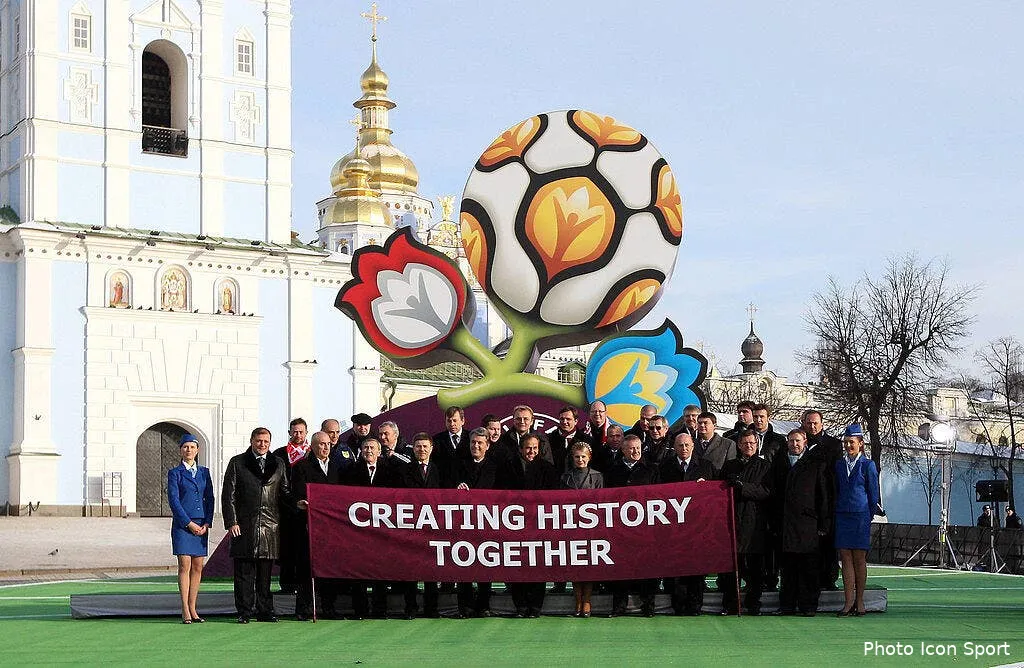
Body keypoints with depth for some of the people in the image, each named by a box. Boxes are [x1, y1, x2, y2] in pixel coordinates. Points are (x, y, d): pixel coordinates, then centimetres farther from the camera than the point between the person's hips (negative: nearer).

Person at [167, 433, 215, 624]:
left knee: (198, 567, 3)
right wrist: (189, 523, -12)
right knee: (185, 566, -8)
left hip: (201, 525, 4)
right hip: (182, 524, -4)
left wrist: (207, 524, -1)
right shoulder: (175, 473, 1)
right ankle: (185, 611, -6)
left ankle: (192, 608, 9)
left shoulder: (204, 472, 12)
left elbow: (209, 499, 11)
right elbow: (173, 500, -6)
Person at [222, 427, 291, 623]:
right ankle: (244, 612, 5)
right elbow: (228, 495, 2)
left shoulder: (278, 464, 14)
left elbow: (285, 493, 18)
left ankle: (265, 611, 12)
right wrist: (231, 522, -7)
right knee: (244, 572, 0)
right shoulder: (237, 463, 6)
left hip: (270, 525, 2)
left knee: (265, 572, 6)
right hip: (244, 525, -2)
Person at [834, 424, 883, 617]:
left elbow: (873, 493, 2)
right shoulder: (839, 465, 12)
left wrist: (869, 517, 1)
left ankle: (859, 601, 8)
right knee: (846, 559, 0)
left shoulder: (868, 465, 0)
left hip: (861, 516, -3)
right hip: (842, 515, 4)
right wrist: (835, 513, 10)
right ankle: (848, 601, 1)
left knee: (859, 559, 1)